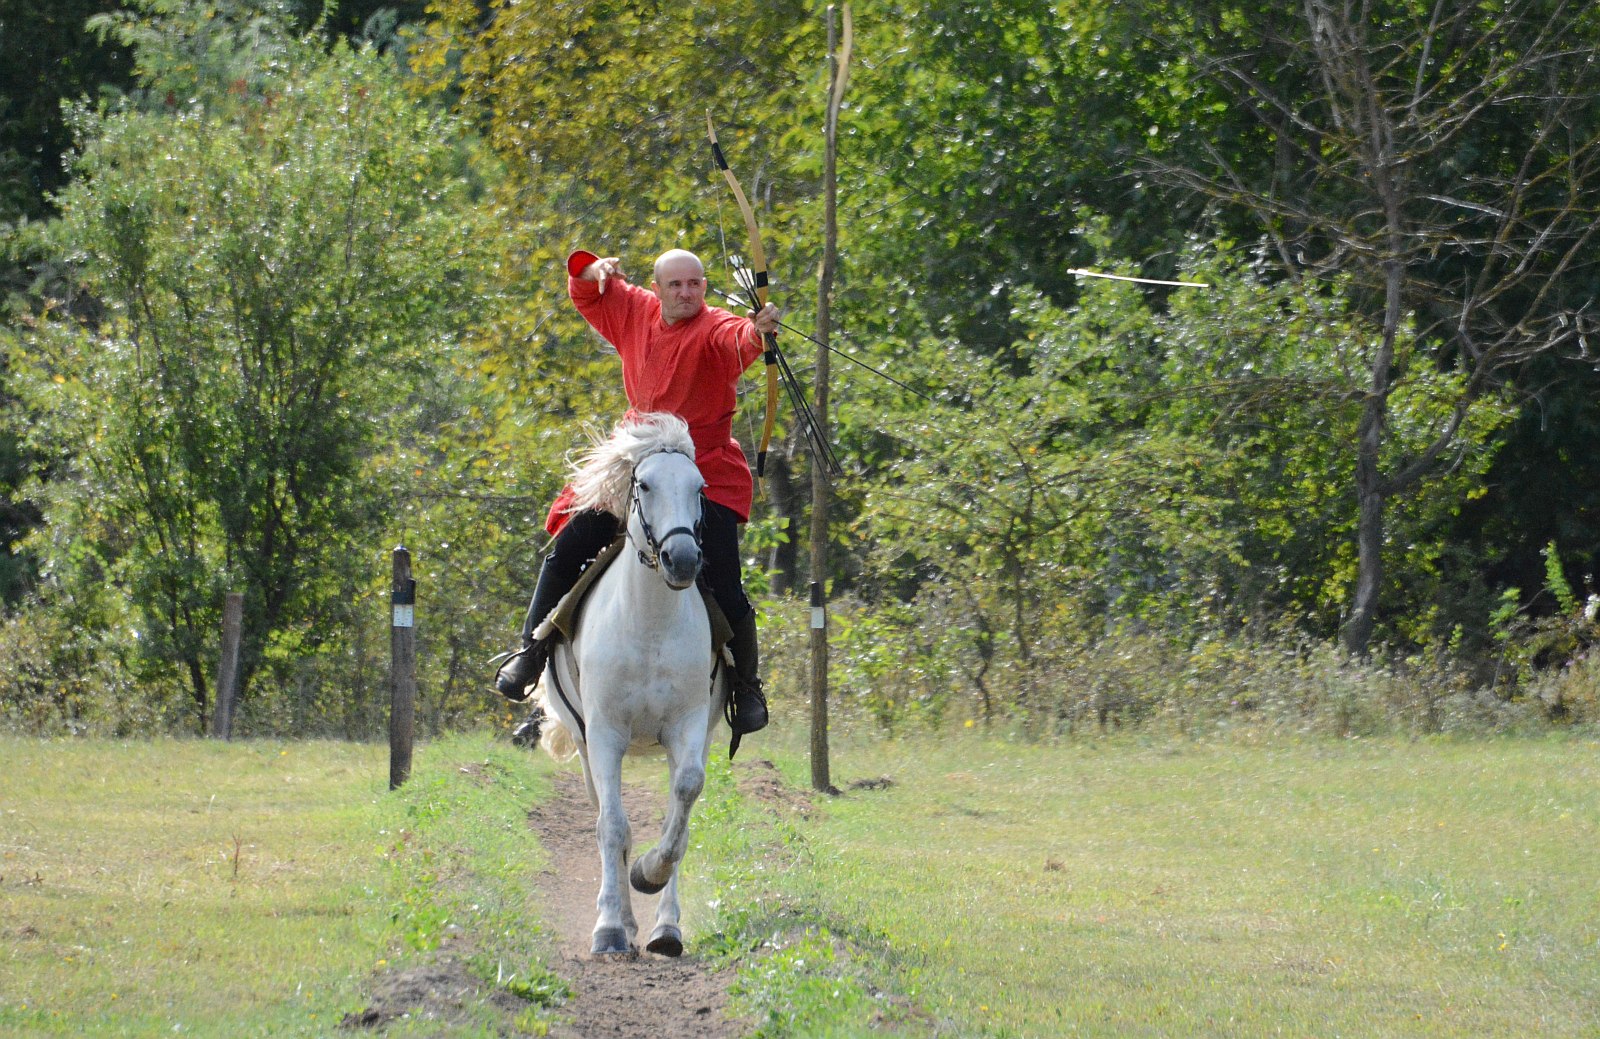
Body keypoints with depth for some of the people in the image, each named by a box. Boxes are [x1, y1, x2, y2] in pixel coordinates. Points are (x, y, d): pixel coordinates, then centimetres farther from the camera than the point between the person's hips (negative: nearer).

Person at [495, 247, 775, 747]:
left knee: (722, 586, -12)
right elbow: (586, 293, 20)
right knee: (567, 551, 1)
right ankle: (531, 654, 18)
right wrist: (594, 270, -2)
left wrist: (757, 332, -62)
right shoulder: (634, 313, 3)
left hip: (707, 477, -5)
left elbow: (737, 342, -39)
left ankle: (748, 687, 9)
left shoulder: (713, 330, -15)